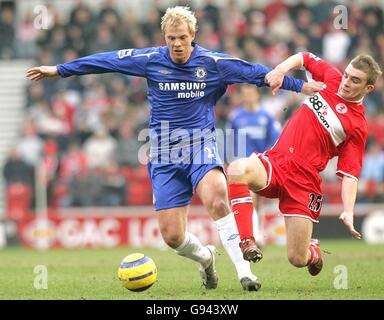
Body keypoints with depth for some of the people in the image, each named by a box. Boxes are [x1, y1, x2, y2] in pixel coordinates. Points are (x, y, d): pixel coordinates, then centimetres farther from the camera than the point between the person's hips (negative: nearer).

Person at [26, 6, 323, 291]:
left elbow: (257, 72, 3)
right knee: (172, 236, -4)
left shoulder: (214, 63, -3)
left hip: (201, 147, -2)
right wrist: (59, 70, 10)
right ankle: (205, 257, 30)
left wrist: (301, 85, 3)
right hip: (165, 156, 2)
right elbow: (106, 60, 6)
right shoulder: (150, 60, -1)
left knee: (217, 198, -33)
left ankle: (243, 269, -26)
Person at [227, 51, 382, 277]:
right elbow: (305, 58, 25)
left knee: (298, 259, -5)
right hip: (275, 161, 4)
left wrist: (348, 212, -21)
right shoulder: (331, 77, 8)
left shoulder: (358, 127, -5)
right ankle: (247, 240, -31)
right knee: (237, 170, -33)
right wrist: (282, 69, 5)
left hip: (304, 180, -3)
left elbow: (349, 174, -6)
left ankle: (313, 253, 35)